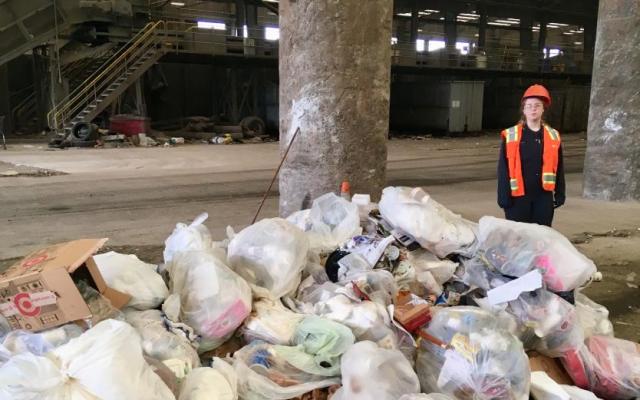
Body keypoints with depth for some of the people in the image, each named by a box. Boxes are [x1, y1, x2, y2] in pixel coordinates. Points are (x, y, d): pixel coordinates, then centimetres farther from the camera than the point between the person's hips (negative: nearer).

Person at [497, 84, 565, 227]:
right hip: (518, 197, -2)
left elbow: (559, 168, 10)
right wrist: (504, 196, -7)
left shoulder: (553, 136, 5)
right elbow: (503, 169, -3)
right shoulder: (510, 136, -4)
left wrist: (560, 194, 8)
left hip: (544, 197, 3)